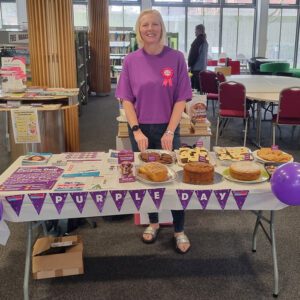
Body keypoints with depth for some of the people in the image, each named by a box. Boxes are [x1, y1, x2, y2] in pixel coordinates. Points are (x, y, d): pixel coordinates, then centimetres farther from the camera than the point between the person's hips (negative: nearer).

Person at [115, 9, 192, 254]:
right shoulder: (131, 60, -1)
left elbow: (181, 99, -6)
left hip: (167, 129, -1)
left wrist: (169, 132, -12)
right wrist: (136, 131, -10)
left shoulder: (176, 58, -5)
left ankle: (179, 231, 22)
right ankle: (153, 223, 34)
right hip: (140, 130, 2)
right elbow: (126, 99, 0)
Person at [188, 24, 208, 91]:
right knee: (200, 86, 12)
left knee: (195, 86, -6)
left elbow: (193, 54, -16)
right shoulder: (205, 41, 14)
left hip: (196, 68, -9)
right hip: (203, 67, 9)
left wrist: (190, 64, -7)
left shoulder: (198, 40, -14)